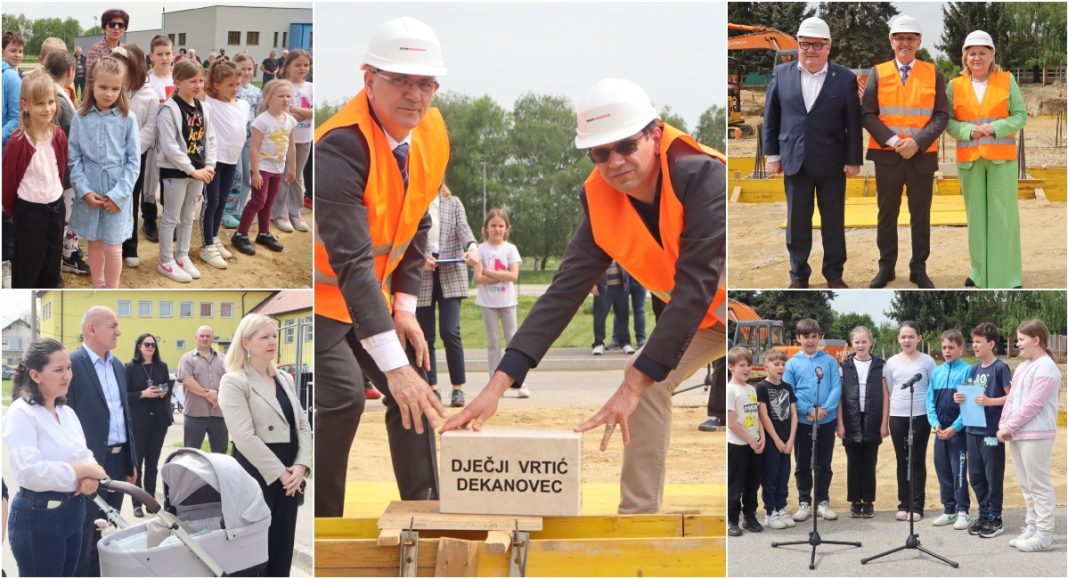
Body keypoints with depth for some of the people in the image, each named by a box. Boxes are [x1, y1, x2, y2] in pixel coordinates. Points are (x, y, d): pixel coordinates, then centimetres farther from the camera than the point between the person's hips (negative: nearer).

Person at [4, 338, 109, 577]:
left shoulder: (67, 412, 12)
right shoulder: (20, 413, -15)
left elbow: (84, 455, 11)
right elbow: (29, 471, -25)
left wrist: (90, 475, -13)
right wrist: (82, 470, -18)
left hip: (73, 512, 8)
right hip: (38, 517, -8)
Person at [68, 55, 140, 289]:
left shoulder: (127, 119, -5)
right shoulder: (81, 118, -1)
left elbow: (134, 161, -4)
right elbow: (74, 158, 0)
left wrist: (118, 194, -11)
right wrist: (84, 190, -10)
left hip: (117, 193, -2)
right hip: (89, 192, 2)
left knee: (113, 246, -1)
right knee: (94, 242, 14)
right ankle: (97, 289, 30)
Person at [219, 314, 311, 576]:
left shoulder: (285, 379, 15)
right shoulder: (234, 382, -7)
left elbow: (303, 425, 11)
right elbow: (245, 437, -16)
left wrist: (300, 466, -5)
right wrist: (280, 472, -16)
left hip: (289, 477, 7)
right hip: (257, 476, -7)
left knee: (282, 550, 9)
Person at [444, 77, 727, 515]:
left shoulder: (702, 178, -33)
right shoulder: (602, 201, -15)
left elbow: (695, 287, -35)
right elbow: (565, 292, -18)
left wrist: (634, 384, -36)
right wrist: (498, 384, -28)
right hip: (703, 311, 6)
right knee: (647, 378, -6)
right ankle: (638, 512, 2)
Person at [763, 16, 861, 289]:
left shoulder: (845, 78, -2)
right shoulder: (781, 74, 3)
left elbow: (854, 123, -1)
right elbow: (771, 116, 7)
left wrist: (853, 160, -3)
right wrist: (772, 154, 4)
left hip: (832, 162, -1)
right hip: (795, 160, 1)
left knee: (833, 221, 8)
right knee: (796, 221, 6)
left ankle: (834, 274, 18)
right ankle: (798, 275, 16)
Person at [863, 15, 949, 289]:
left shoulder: (933, 74, 4)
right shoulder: (877, 73, 3)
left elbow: (941, 116, -1)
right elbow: (868, 115, -2)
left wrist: (917, 142, -16)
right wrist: (893, 141, -15)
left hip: (922, 157, 0)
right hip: (886, 156, 0)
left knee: (921, 215, 5)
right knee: (887, 213, 7)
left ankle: (919, 269, 13)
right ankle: (886, 267, 16)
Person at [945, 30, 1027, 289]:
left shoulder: (1007, 80, 3)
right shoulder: (955, 85, 5)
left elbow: (1020, 116, 0)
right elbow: (948, 121, 3)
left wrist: (994, 128, -15)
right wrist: (968, 131, -15)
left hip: (1002, 159, -1)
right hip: (969, 159, 1)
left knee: (1003, 214, -2)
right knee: (976, 215, 6)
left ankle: (1006, 276, 3)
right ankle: (981, 272, 15)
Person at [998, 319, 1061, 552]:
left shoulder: (1046, 368, -13)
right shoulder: (1022, 367, 17)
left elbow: (1033, 404, -18)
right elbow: (1012, 398, 16)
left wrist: (1009, 426, -14)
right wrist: (1003, 425, 3)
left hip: (1035, 435, -9)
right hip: (1017, 434, 9)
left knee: (1039, 485, -6)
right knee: (1026, 485, 13)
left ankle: (1044, 535, -4)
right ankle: (1032, 529, 20)